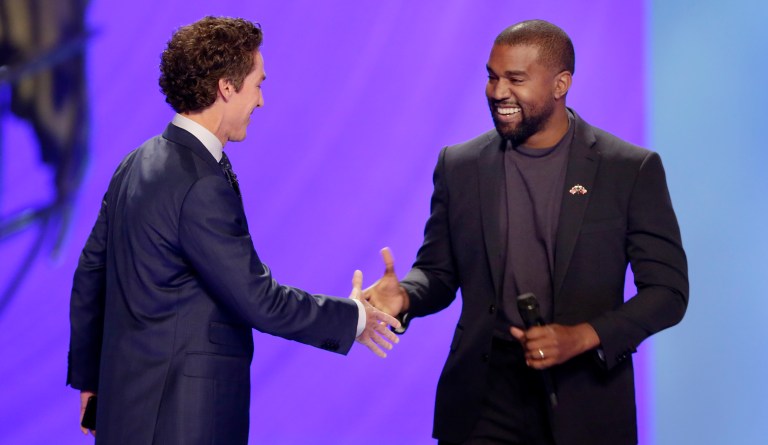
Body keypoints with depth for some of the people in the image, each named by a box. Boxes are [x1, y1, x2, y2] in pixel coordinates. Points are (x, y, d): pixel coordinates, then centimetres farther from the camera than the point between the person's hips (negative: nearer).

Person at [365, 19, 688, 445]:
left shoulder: (632, 169, -4)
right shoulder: (459, 165, 4)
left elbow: (668, 289, -3)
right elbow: (438, 270, 11)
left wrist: (582, 336, -17)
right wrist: (405, 296, -12)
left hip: (585, 408, -2)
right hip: (484, 400, 2)